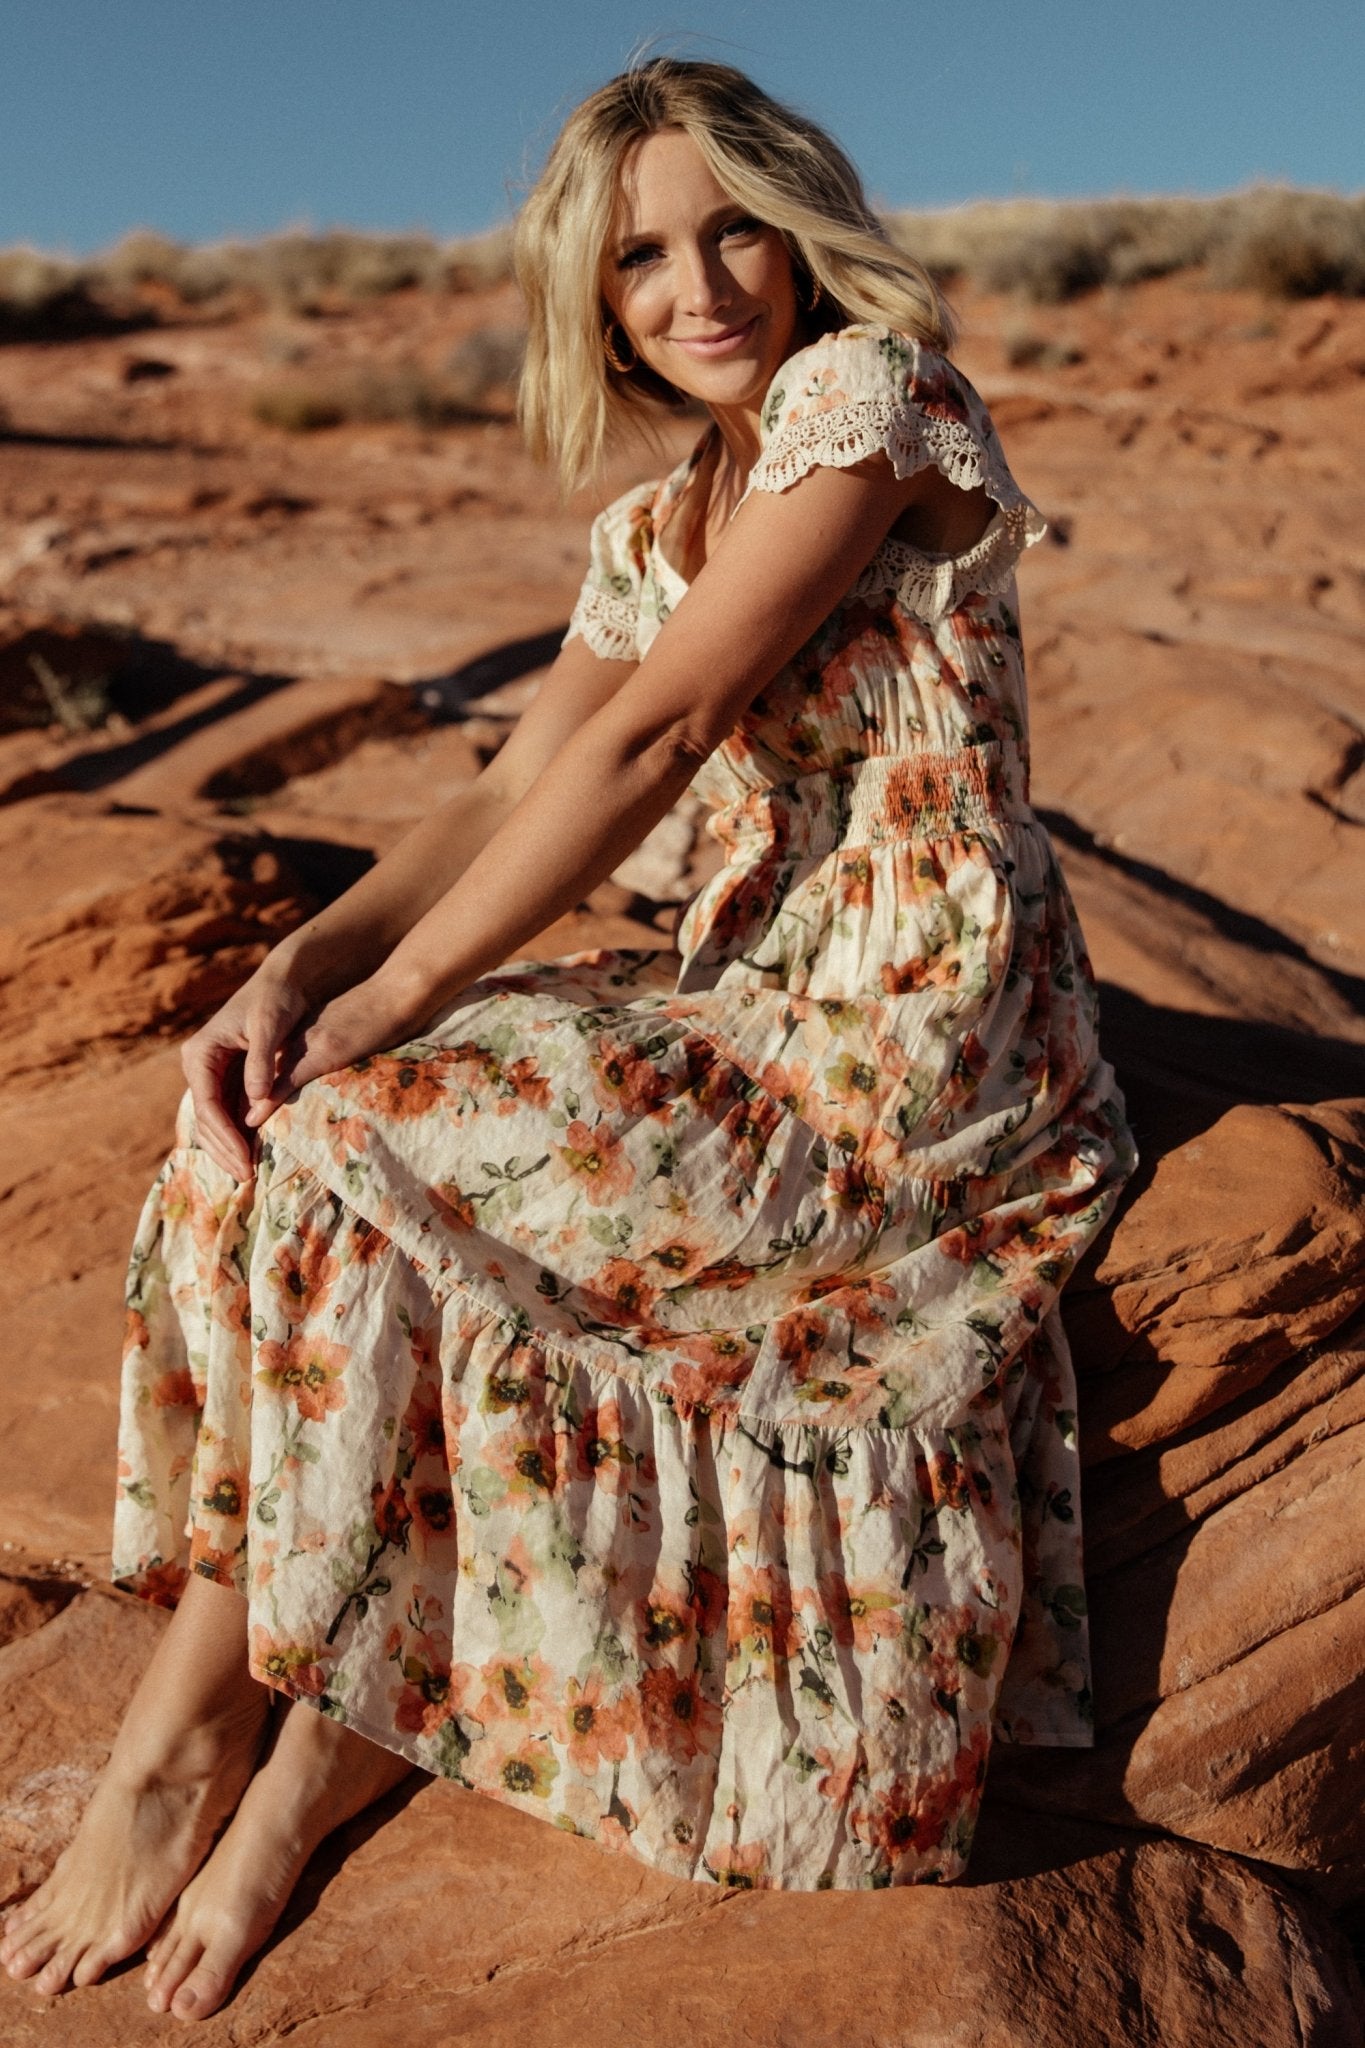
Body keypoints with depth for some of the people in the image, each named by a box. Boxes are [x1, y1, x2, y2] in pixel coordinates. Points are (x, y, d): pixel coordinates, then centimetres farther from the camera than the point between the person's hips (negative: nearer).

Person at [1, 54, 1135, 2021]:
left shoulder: (871, 386, -9)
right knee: (290, 1116, -5)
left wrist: (389, 1003, -17)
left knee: (353, 1150, -16)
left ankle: (205, 1732, 3)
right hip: (768, 1006, 8)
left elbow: (651, 739, -17)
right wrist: (302, 961, -12)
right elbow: (516, 790, 6)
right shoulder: (652, 531, 16)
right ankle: (220, 1737, -3)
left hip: (915, 1047, -8)